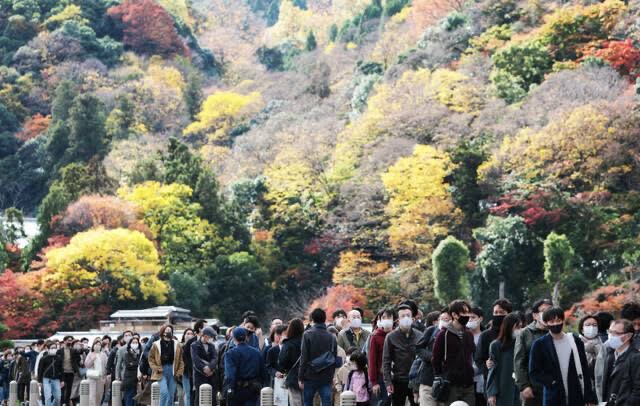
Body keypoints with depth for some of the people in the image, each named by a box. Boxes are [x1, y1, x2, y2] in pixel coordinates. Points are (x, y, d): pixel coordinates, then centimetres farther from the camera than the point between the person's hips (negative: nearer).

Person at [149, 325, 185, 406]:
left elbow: (181, 360, 6)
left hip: (173, 371, 3)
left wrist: (179, 372, -2)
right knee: (164, 392, -18)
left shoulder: (177, 345, 5)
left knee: (171, 395, 4)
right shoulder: (156, 345, 0)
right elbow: (151, 359, 4)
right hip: (162, 371, -2)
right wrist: (156, 369, -8)